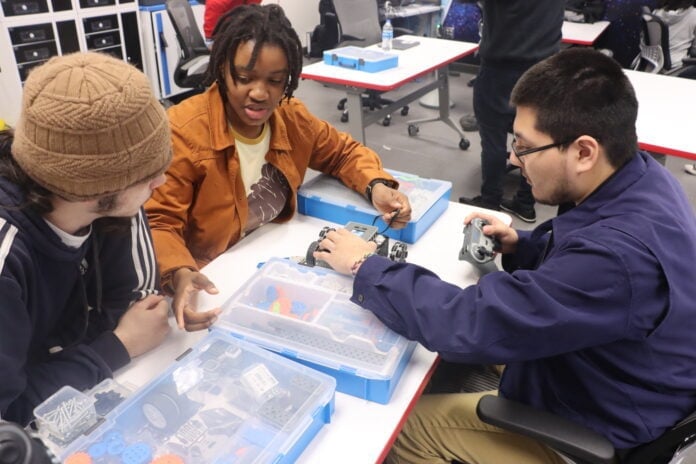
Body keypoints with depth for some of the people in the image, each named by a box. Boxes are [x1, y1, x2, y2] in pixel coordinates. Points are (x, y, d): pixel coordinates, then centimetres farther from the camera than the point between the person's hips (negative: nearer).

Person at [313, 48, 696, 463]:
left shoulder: (619, 255, -39)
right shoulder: (639, 172, -9)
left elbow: (471, 324, -35)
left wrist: (366, 267, -23)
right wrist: (522, 246, -6)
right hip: (611, 391, 8)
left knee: (399, 426, 0)